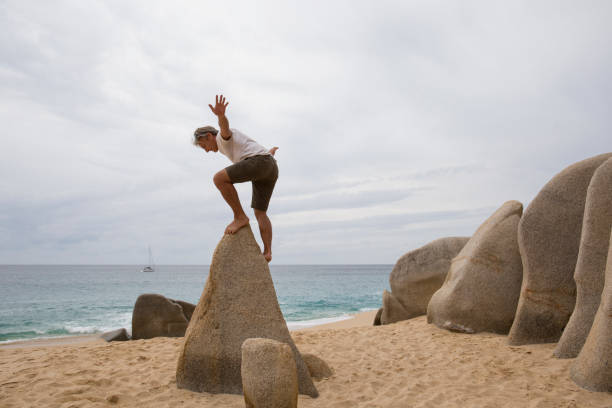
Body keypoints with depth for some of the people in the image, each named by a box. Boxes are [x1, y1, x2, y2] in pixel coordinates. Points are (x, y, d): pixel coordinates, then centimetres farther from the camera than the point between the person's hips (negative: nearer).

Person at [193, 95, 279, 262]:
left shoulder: (223, 136, 9)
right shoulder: (231, 147, 37)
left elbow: (224, 124, -19)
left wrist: (220, 115, -42)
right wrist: (268, 153, 74)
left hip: (260, 161, -10)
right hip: (272, 169, 10)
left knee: (219, 178, -15)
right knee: (260, 213, 10)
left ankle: (240, 217, -12)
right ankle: (267, 252, 0)